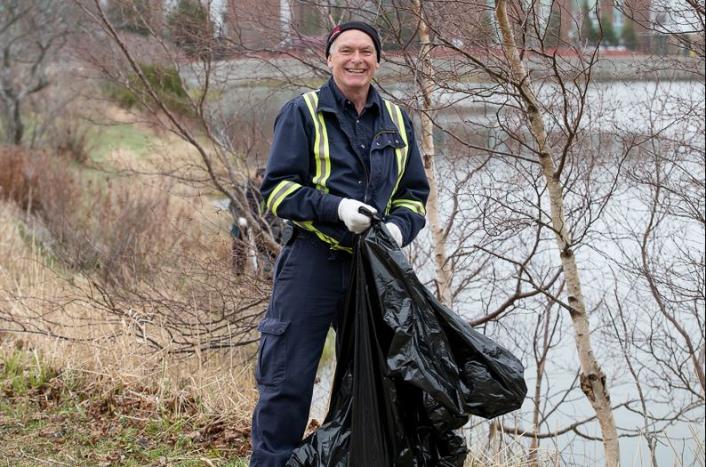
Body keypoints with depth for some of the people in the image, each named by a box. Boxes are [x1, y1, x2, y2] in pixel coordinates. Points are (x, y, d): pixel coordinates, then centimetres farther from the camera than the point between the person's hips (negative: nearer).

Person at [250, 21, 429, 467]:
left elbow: (414, 192, 14)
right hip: (312, 262, -5)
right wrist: (336, 207, -21)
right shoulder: (303, 112, -4)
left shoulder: (397, 120, 10)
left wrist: (399, 227, -8)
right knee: (288, 380, -1)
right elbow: (278, 188, -7)